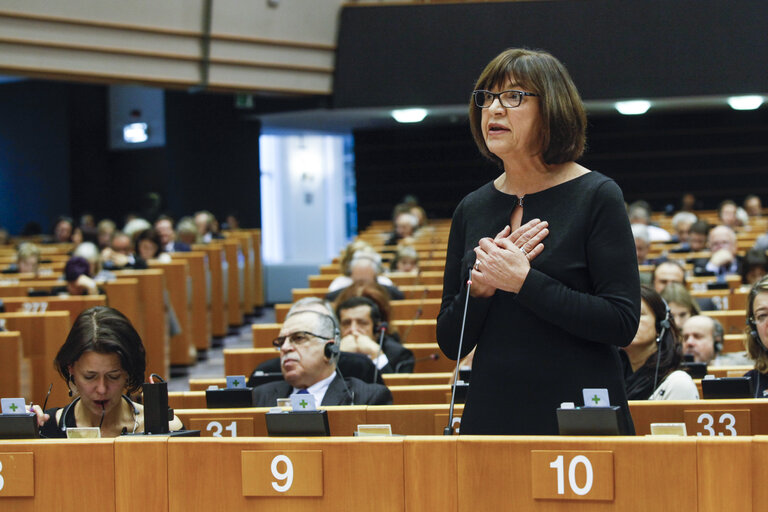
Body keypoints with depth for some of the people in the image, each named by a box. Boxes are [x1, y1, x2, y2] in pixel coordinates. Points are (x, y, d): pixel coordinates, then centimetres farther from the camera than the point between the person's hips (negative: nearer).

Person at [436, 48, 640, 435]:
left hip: (581, 418, -4)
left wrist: (523, 282, -18)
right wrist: (481, 286, -9)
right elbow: (451, 344, 9)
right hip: (492, 414, 4)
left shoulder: (596, 197, -5)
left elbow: (623, 323, -13)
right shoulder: (472, 210, 9)